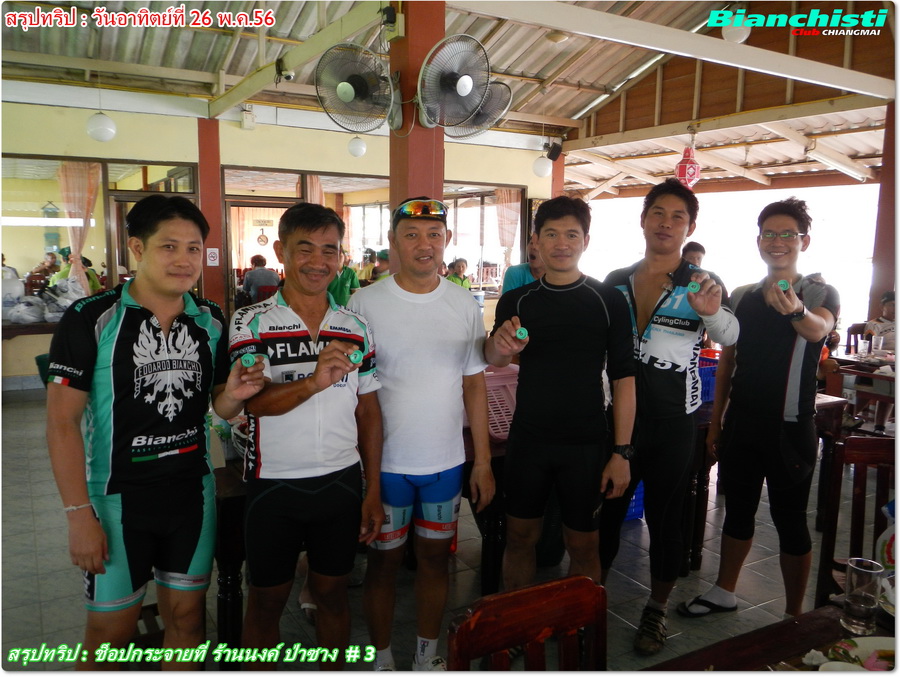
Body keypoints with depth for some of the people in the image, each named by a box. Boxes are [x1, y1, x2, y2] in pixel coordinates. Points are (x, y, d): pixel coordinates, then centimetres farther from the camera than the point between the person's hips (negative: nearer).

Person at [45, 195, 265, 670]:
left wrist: (233, 394, -13)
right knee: (110, 630, 10)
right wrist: (79, 515, -14)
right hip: (118, 497, -3)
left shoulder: (211, 321, 1)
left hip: (193, 493, 4)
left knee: (187, 617, 15)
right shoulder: (90, 319, -12)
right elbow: (62, 422, -11)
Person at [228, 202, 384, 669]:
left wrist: (373, 490, 5)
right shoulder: (252, 323, -8)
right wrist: (314, 382, -40)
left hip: (342, 483, 3)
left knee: (332, 593, 18)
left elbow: (368, 411, 6)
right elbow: (255, 401, -21)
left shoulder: (355, 328, 3)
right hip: (274, 486, -2)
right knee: (267, 600, 14)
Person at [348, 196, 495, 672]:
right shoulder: (364, 304, -8)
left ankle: (427, 656, 37)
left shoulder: (465, 306, 2)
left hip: (446, 461, 3)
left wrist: (483, 462, 5)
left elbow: (474, 385, 6)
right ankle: (382, 659, 34)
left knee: (435, 557, 16)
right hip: (383, 463, -3)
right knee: (384, 562, 12)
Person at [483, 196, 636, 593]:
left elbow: (624, 378, -3)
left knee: (583, 544, 9)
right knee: (520, 537, 11)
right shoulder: (517, 300, 3)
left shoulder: (608, 300, -2)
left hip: (587, 444, -1)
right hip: (527, 440, 2)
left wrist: (622, 452, -8)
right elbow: (493, 359, -13)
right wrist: (500, 345, -38)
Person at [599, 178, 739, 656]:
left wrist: (713, 312, -46)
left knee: (664, 517, 9)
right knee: (606, 511, 12)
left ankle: (657, 610, 29)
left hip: (672, 423, -2)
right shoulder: (615, 282, 5)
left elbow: (728, 338, -24)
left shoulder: (702, 285, -4)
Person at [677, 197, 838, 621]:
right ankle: (724, 592, 33)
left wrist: (795, 310, -52)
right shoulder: (742, 297, 8)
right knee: (738, 509, 16)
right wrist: (715, 423, 11)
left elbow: (818, 330, -28)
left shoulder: (821, 295, -4)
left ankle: (794, 616, 21)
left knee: (789, 519, 5)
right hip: (741, 423, 4)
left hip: (789, 428, -4)